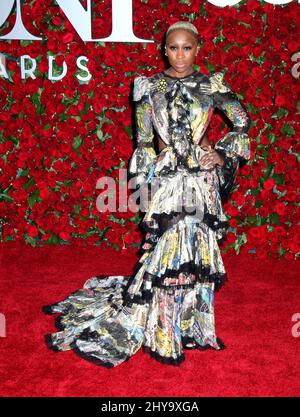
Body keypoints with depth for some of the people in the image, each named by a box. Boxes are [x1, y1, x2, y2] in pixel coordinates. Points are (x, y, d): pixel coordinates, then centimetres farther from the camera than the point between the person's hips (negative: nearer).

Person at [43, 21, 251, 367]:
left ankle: (189, 321, 25)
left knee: (197, 249, 6)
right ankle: (163, 333, 15)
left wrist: (222, 154, 1)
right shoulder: (149, 87, 3)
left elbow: (242, 123, 13)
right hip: (165, 181, -1)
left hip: (202, 180, 2)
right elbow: (143, 142, 3)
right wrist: (146, 188, 0)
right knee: (166, 249, -1)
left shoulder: (212, 85, 4)